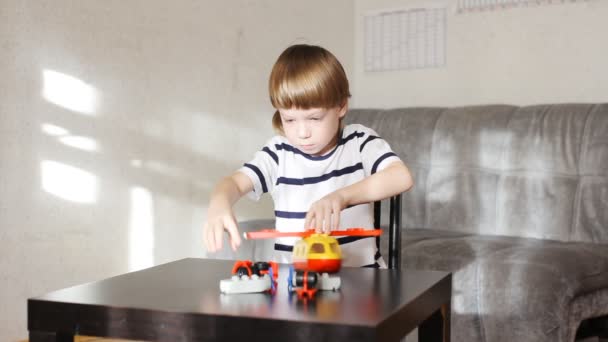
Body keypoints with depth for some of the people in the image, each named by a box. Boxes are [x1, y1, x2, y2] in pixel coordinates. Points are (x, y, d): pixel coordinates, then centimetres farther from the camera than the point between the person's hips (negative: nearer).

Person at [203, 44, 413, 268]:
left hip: (358, 275, -3)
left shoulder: (359, 141, -1)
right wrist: (219, 205, -33)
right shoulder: (278, 153, 4)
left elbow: (401, 177, -17)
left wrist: (341, 196, -31)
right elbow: (235, 182, -8)